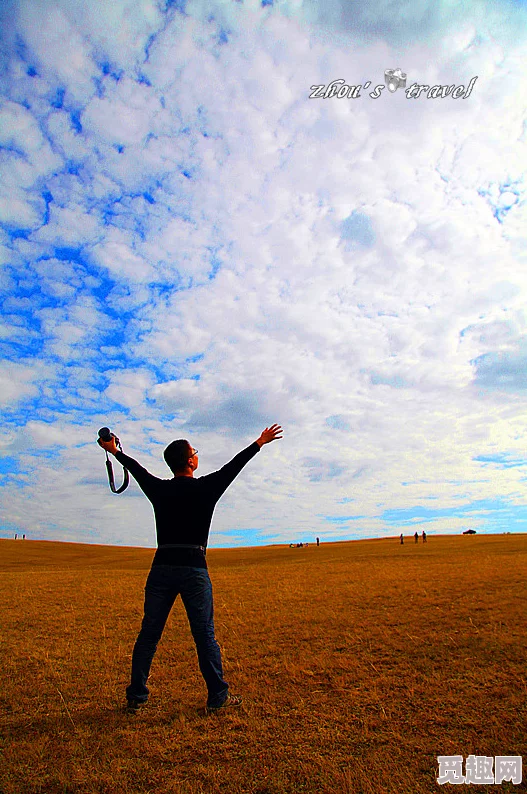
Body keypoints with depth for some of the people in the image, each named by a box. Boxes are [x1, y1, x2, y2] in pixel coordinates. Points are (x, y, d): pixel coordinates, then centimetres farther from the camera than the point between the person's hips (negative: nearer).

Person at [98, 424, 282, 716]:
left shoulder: (158, 489, 5)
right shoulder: (205, 488, -4)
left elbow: (137, 469, 21)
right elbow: (234, 465, 7)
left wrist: (115, 451, 40)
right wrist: (260, 442, 20)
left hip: (161, 569, 4)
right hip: (194, 570, -3)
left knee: (148, 635, 12)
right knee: (204, 636, 6)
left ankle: (136, 697, 21)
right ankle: (218, 697, 15)